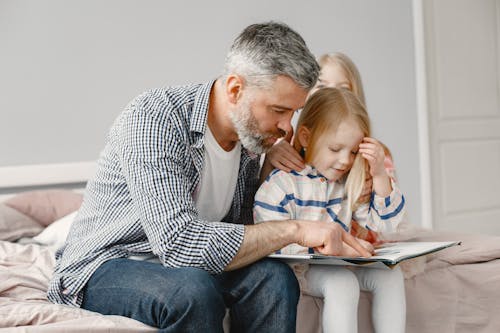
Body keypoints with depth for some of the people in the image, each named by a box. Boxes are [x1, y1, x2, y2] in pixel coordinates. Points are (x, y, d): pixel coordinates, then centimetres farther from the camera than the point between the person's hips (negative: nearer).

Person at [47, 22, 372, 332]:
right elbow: (178, 242, -35)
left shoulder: (249, 131, -1)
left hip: (180, 264, 6)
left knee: (274, 277, -21)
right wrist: (293, 230, -31)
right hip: (105, 267, -6)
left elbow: (242, 225, 8)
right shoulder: (153, 117, -26)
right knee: (193, 291, -37)